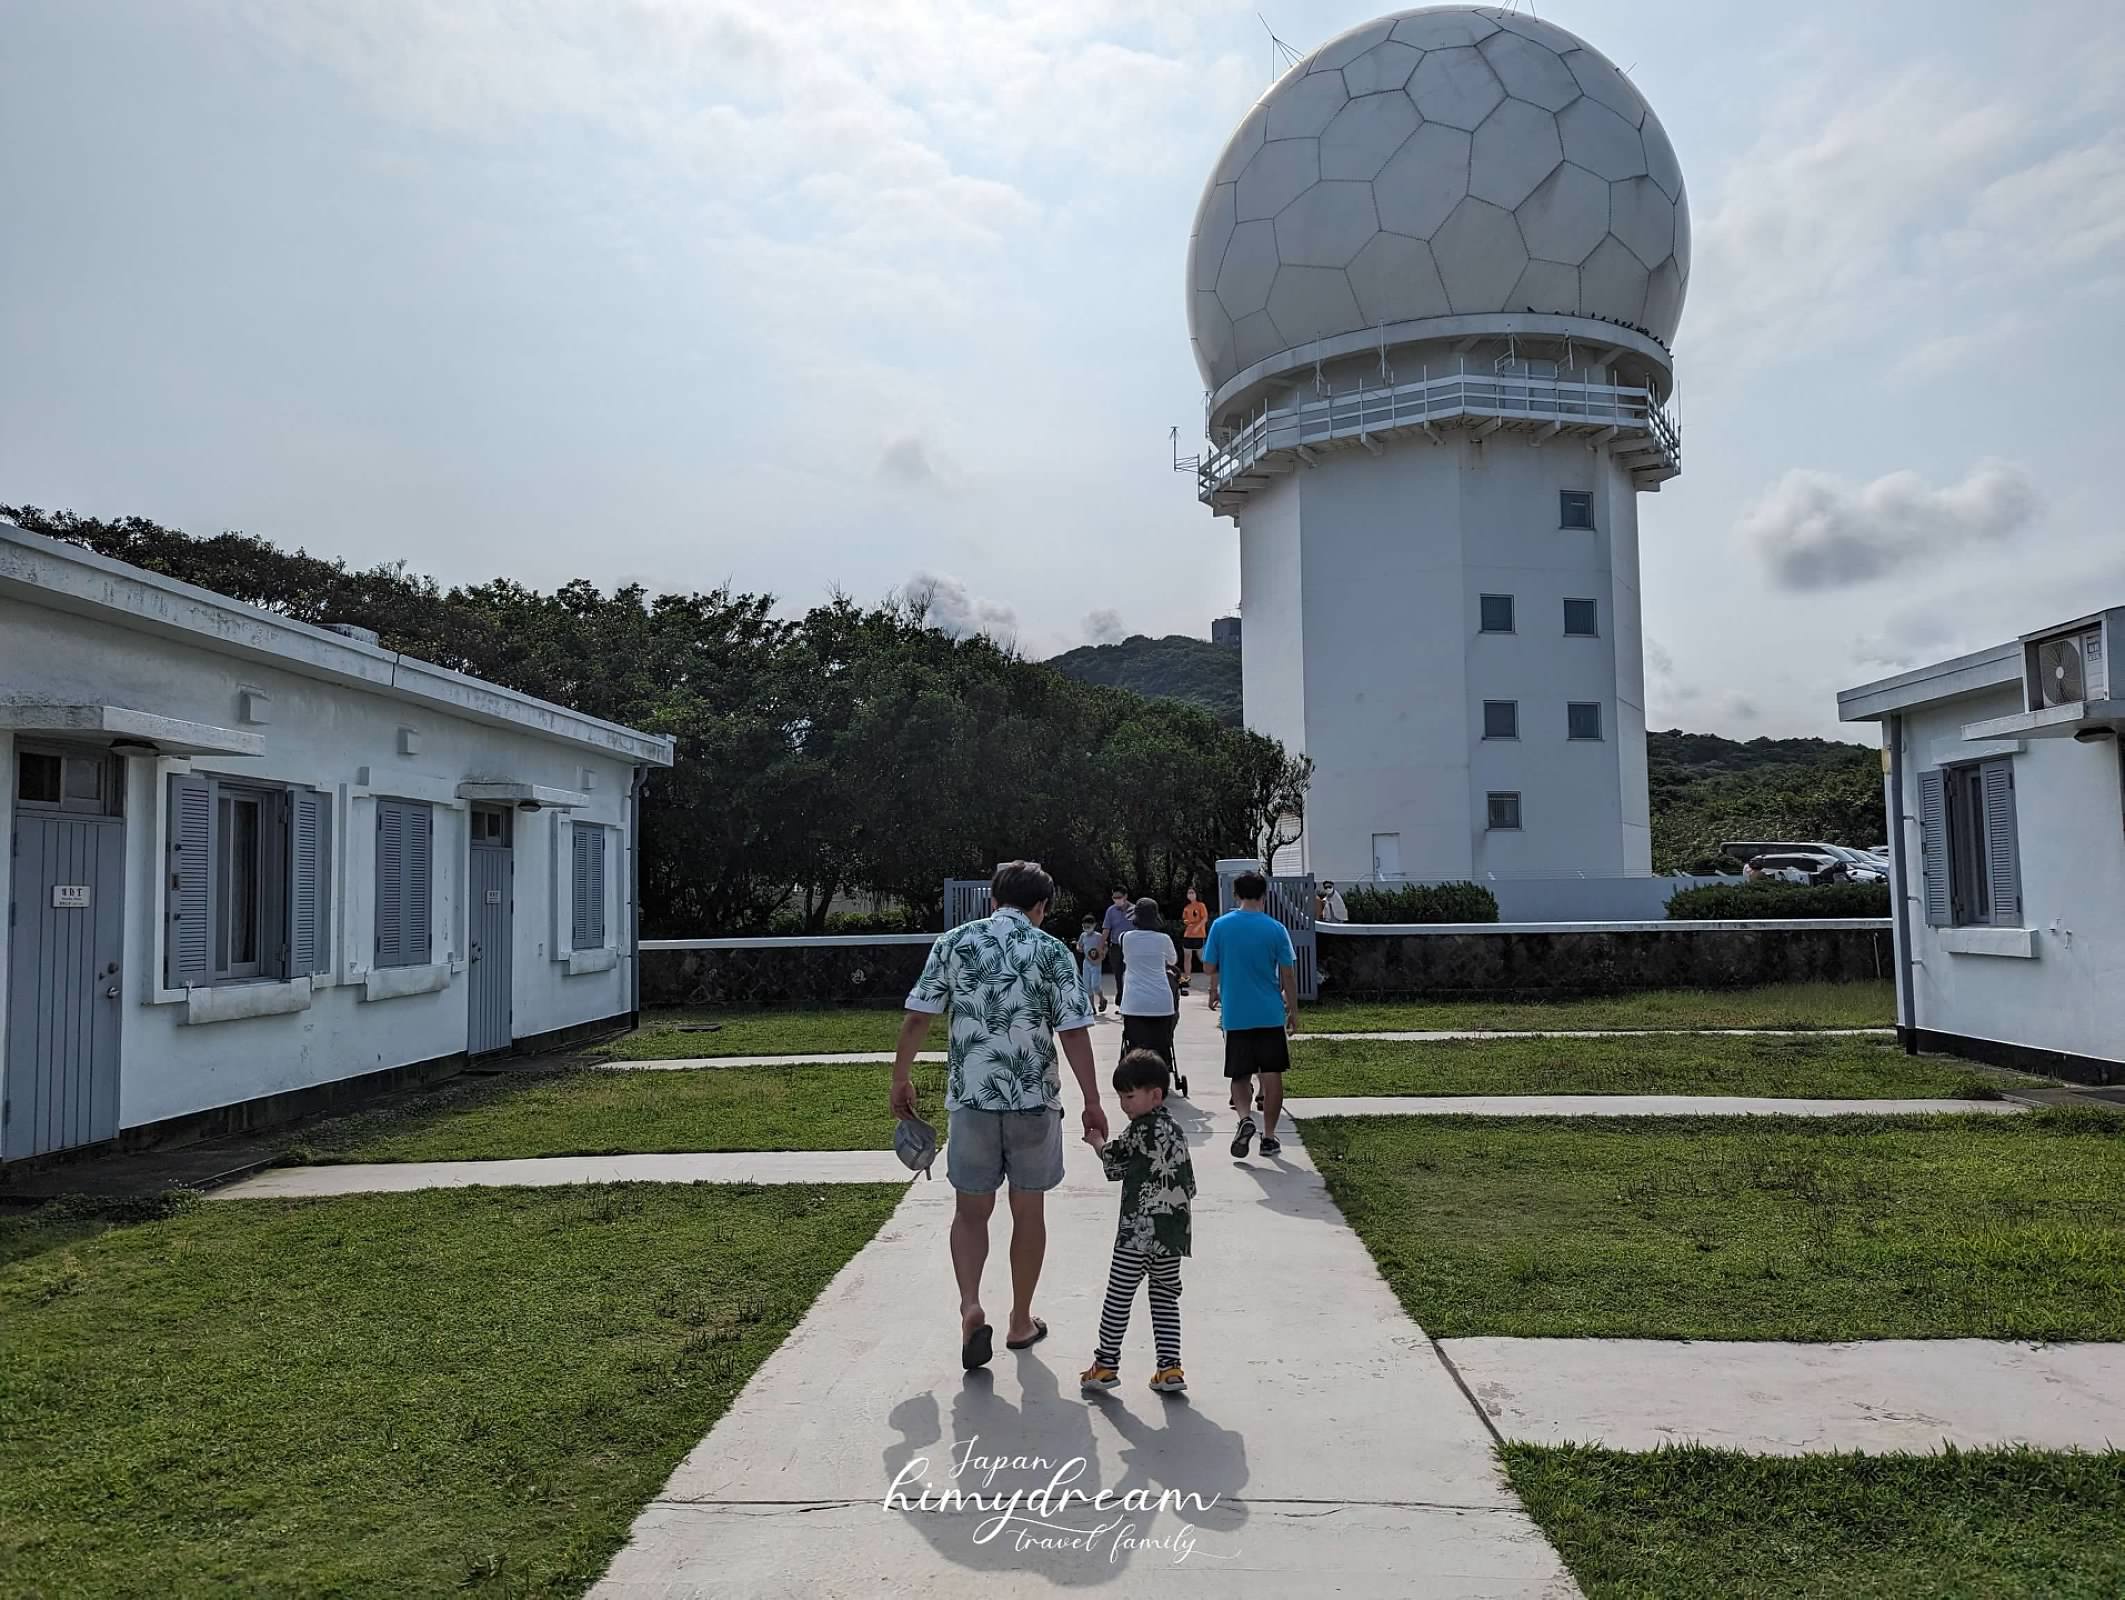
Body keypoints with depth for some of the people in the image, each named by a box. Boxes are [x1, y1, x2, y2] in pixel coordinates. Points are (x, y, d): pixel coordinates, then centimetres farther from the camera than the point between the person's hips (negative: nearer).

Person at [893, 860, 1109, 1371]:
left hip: (969, 1096, 1)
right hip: (1035, 1098, -1)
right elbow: (1073, 1032, -8)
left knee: (970, 1211, 13)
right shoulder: (1052, 951, -3)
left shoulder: (953, 942, 1)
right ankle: (1021, 1321, 24)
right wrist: (1092, 1102, -3)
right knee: (1028, 1212, 14)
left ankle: (970, 1307, -7)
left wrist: (901, 1078, 11)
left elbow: (916, 1017, 0)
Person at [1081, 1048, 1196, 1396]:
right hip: (1173, 1233, 8)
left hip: (1137, 1231, -8)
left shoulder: (1141, 1129, -12)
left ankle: (1106, 1365, 9)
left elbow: (1114, 1165, -1)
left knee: (1118, 1298, 3)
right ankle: (1170, 1368, 12)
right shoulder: (1176, 1130, 12)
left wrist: (1096, 1140, 14)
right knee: (1166, 1299, 14)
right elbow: (1189, 1187, 15)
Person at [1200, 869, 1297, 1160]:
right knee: (1272, 1075, 9)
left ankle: (1245, 1118, -14)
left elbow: (1209, 967, 2)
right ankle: (1269, 1136, 11)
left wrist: (1215, 990, 24)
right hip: (1271, 1014, 0)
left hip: (1236, 1015, 0)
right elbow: (1288, 974, -2)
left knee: (1240, 1076, 10)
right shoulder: (1275, 928, -5)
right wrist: (1293, 1010, 9)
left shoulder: (1221, 926, -3)